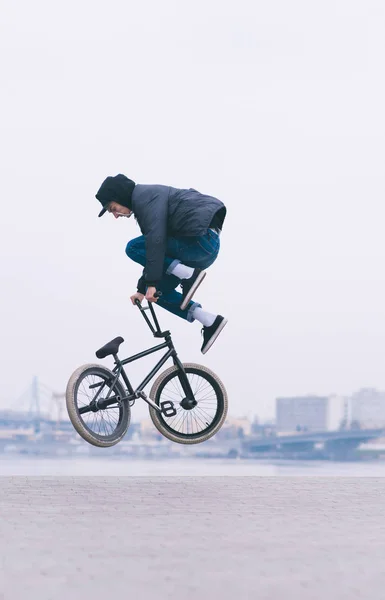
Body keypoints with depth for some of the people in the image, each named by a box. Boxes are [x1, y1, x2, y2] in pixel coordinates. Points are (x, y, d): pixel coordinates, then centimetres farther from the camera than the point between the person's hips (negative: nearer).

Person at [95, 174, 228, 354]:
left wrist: (151, 283, -22)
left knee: (133, 249, -11)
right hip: (204, 245, 10)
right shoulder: (144, 202, 23)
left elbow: (156, 240, -21)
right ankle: (210, 322, 6)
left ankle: (188, 276, -15)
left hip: (201, 239, -10)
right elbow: (153, 252, 25)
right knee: (158, 291, 11)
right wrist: (142, 289, 21)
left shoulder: (146, 196, -9)